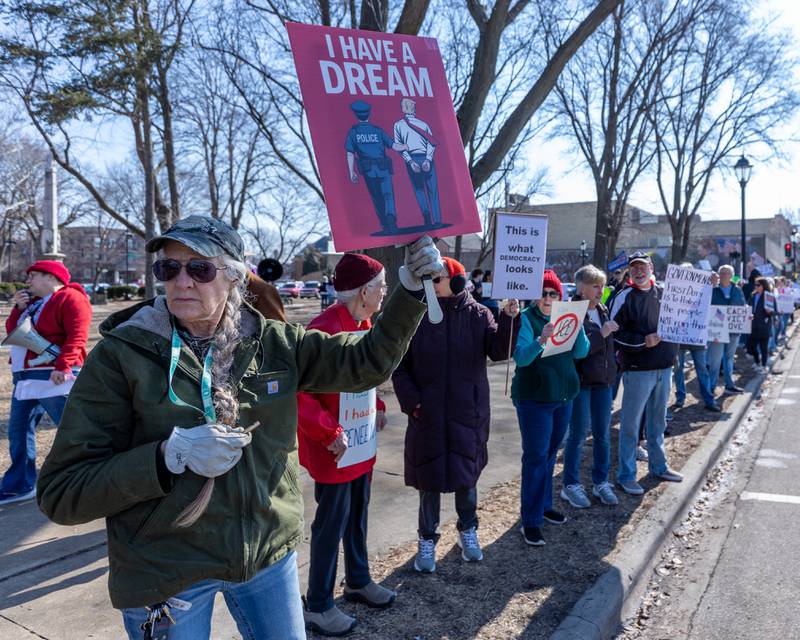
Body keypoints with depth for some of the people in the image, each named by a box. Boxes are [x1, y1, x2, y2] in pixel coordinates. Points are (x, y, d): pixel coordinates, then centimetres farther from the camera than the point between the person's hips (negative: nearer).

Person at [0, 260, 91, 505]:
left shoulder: (70, 298, -9)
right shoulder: (33, 303, 20)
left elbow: (76, 337, -20)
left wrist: (62, 366, -28)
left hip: (54, 376, -10)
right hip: (24, 376, 10)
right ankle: (20, 485, 26)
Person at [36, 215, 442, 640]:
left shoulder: (274, 344, -4)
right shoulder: (121, 354, -13)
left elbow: (367, 361, -1)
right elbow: (61, 491, -12)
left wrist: (411, 288, -12)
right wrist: (169, 456, -27)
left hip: (268, 551, 3)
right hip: (163, 571, -2)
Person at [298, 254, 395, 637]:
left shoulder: (363, 324, 6)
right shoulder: (325, 329, -24)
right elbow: (299, 391, -27)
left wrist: (377, 406, 9)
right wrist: (328, 434, -24)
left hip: (362, 442, 9)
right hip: (334, 447, -9)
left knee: (357, 515, 22)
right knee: (332, 522, 5)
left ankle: (358, 581, 41)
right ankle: (317, 605, 23)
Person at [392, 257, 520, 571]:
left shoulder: (477, 314, -2)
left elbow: (498, 350, -13)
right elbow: (400, 365, -2)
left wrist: (509, 320, -27)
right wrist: (411, 401, -11)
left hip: (468, 412, 1)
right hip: (427, 413, -1)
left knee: (466, 473, 15)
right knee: (429, 476, 9)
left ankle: (468, 530, 38)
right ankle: (427, 539, 27)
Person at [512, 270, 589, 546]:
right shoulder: (525, 318, -11)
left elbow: (581, 352, -3)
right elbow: (521, 357, -23)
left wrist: (578, 325, -19)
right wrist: (540, 340, -40)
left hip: (563, 395, 6)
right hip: (534, 398, -6)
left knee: (550, 453, 16)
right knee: (536, 457, -4)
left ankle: (544, 505, 32)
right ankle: (530, 520, 5)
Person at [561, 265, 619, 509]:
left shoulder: (603, 310, 10)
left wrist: (613, 363, 14)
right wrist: (601, 333, -22)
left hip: (603, 379, 7)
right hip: (580, 379, -7)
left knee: (602, 433, 12)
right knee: (578, 434, 2)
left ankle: (600, 482, 25)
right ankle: (571, 485, 15)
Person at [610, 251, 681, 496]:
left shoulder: (663, 293, 9)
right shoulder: (624, 297, -7)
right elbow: (614, 333, -12)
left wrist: (672, 350, 6)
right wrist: (643, 341, -20)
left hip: (664, 367, 6)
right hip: (637, 369, -6)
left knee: (658, 419, 18)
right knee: (631, 423, 0)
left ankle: (658, 465, 34)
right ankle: (626, 475, 9)